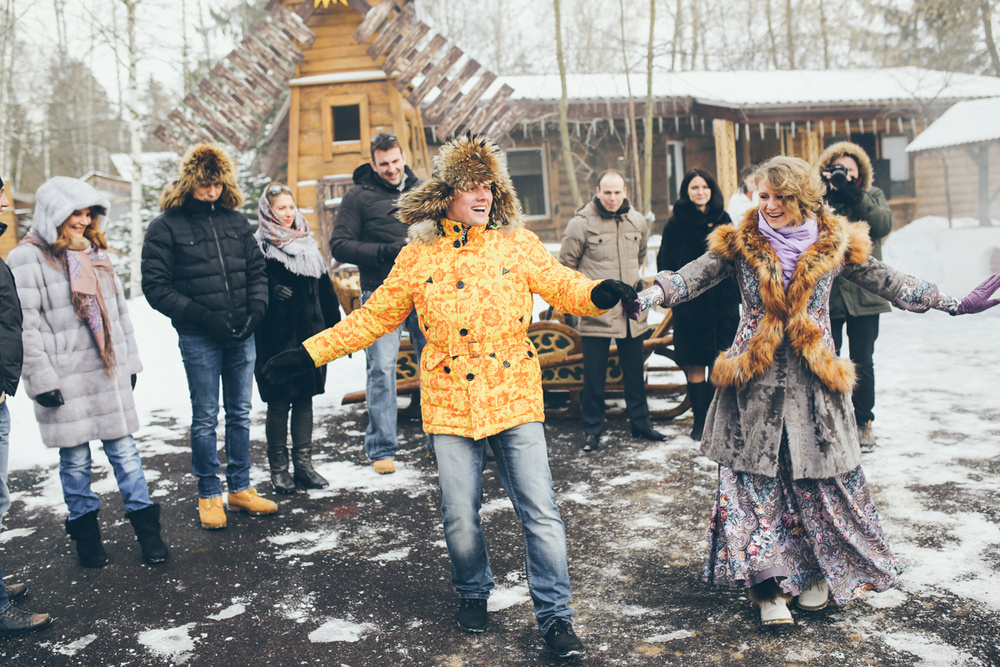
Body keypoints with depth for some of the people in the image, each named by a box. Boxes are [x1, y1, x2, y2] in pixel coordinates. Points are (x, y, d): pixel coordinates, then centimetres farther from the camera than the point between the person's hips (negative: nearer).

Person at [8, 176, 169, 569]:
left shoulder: (96, 252, 15)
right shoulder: (28, 258, -6)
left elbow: (118, 309, 19)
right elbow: (25, 326, -10)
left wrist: (130, 361, 17)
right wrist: (42, 380, -14)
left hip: (110, 373, 5)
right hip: (66, 380, -5)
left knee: (123, 449, 7)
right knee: (75, 457, 6)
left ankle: (145, 523, 15)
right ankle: (84, 529, 22)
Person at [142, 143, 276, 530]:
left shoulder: (235, 220, 9)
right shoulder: (166, 226, -4)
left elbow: (257, 271, 13)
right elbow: (156, 287, -8)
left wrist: (256, 309, -4)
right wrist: (201, 316, -15)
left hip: (242, 336, 4)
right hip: (199, 339, -4)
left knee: (240, 414, 12)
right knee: (206, 418, 4)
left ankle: (240, 488, 25)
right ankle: (209, 494, 19)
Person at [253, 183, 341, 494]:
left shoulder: (307, 246, 13)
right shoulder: (259, 248, -2)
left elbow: (325, 291, 14)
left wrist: (334, 327, 11)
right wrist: (271, 293, -26)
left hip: (310, 337, 5)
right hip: (276, 338, -5)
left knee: (305, 399, 10)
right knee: (279, 403, 2)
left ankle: (303, 464, 19)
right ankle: (278, 469, 13)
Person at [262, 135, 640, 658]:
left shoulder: (518, 243, 3)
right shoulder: (418, 256, 4)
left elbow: (561, 285, -3)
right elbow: (374, 317, 9)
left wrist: (598, 293, -27)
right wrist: (310, 352, 6)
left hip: (514, 399, 0)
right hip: (451, 404, 1)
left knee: (540, 511, -1)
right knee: (460, 516, 7)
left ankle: (555, 616, 13)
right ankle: (473, 593, 34)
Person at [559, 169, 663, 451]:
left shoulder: (637, 221, 6)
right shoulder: (581, 223, -9)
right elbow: (567, 264, 1)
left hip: (632, 311, 4)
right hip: (596, 312, -4)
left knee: (635, 370, 14)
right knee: (594, 374, 2)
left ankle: (640, 422, 28)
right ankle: (593, 429, 15)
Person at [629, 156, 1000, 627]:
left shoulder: (835, 244, 4)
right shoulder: (739, 244, 1)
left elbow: (889, 283, 10)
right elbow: (691, 278, -8)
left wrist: (955, 304, 9)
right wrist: (646, 297, -26)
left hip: (813, 381, 1)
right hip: (754, 383, -1)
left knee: (821, 478, 5)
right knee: (755, 480, -1)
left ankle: (823, 573, 26)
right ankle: (769, 586, 8)